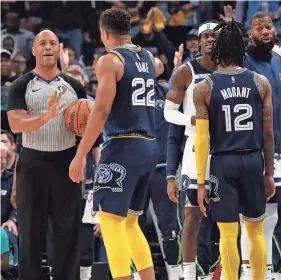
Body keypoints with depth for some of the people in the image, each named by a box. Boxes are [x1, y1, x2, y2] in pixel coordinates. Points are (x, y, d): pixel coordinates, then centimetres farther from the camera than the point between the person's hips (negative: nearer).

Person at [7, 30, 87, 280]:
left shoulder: (74, 86, 8)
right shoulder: (21, 86, 0)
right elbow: (16, 124, -14)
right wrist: (45, 117, -30)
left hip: (66, 161, 2)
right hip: (33, 163, -2)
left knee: (68, 230, 2)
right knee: (31, 231, 1)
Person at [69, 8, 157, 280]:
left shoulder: (110, 60, -8)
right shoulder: (148, 58, 14)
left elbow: (101, 111, -16)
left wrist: (80, 155, -14)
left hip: (123, 147, -8)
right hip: (149, 147, 8)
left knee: (111, 220, -6)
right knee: (130, 221, 17)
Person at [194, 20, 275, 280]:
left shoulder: (204, 88, -4)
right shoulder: (261, 83, 1)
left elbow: (202, 138, -6)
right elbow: (268, 133, 2)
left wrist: (201, 182, -3)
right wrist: (269, 172, 10)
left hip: (223, 162, -2)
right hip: (253, 160, 2)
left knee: (229, 233, 3)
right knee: (256, 230, 13)